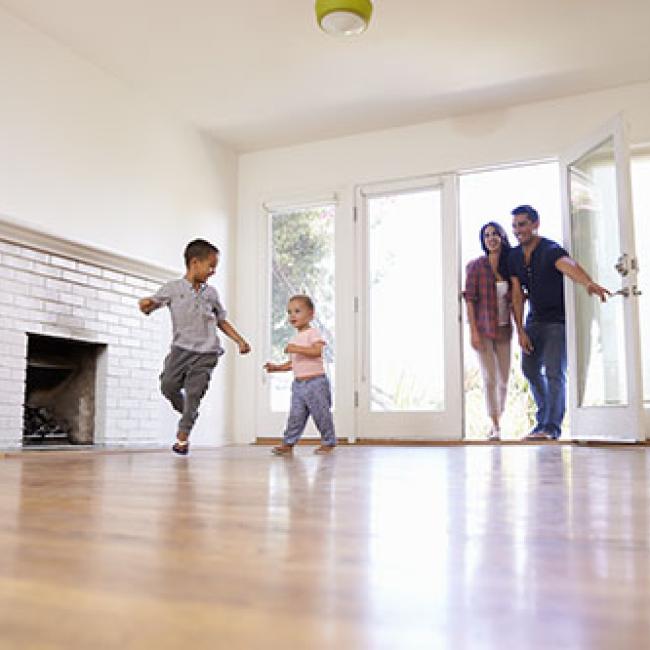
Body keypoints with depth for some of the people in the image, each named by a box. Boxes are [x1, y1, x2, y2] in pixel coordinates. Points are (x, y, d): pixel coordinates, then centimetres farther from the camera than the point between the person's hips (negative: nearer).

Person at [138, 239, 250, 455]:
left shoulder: (211, 293, 10)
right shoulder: (173, 288, 2)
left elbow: (222, 321, 18)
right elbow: (149, 305, 3)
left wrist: (240, 341, 10)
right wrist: (145, 304, -22)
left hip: (206, 353, 1)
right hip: (181, 349, -1)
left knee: (193, 394, -4)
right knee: (168, 385, -7)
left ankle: (183, 435, 11)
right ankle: (187, 413, 24)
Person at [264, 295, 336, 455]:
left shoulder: (313, 333, -7)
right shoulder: (295, 338, 18)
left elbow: (318, 351, -24)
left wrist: (296, 349, -28)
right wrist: (277, 367, 12)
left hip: (315, 381, -7)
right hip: (298, 383, 7)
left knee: (321, 413, 0)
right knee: (295, 415, 4)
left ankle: (328, 442, 13)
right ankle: (288, 443, 7)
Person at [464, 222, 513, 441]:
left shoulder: (510, 266, 6)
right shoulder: (476, 266, -5)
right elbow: (469, 299, -7)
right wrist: (473, 331, -13)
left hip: (504, 330, 4)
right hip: (483, 330, -4)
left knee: (504, 380, 8)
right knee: (489, 379, -7)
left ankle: (496, 422, 24)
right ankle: (496, 427, -1)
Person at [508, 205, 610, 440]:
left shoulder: (551, 250, -20)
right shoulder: (514, 256, -1)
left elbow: (569, 266, -43)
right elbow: (517, 294, -2)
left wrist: (589, 283, -65)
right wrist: (520, 331, -8)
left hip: (557, 319, -7)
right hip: (534, 319, 7)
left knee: (554, 373, -11)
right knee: (530, 369, 12)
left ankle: (551, 427, -1)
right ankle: (543, 418, 30)